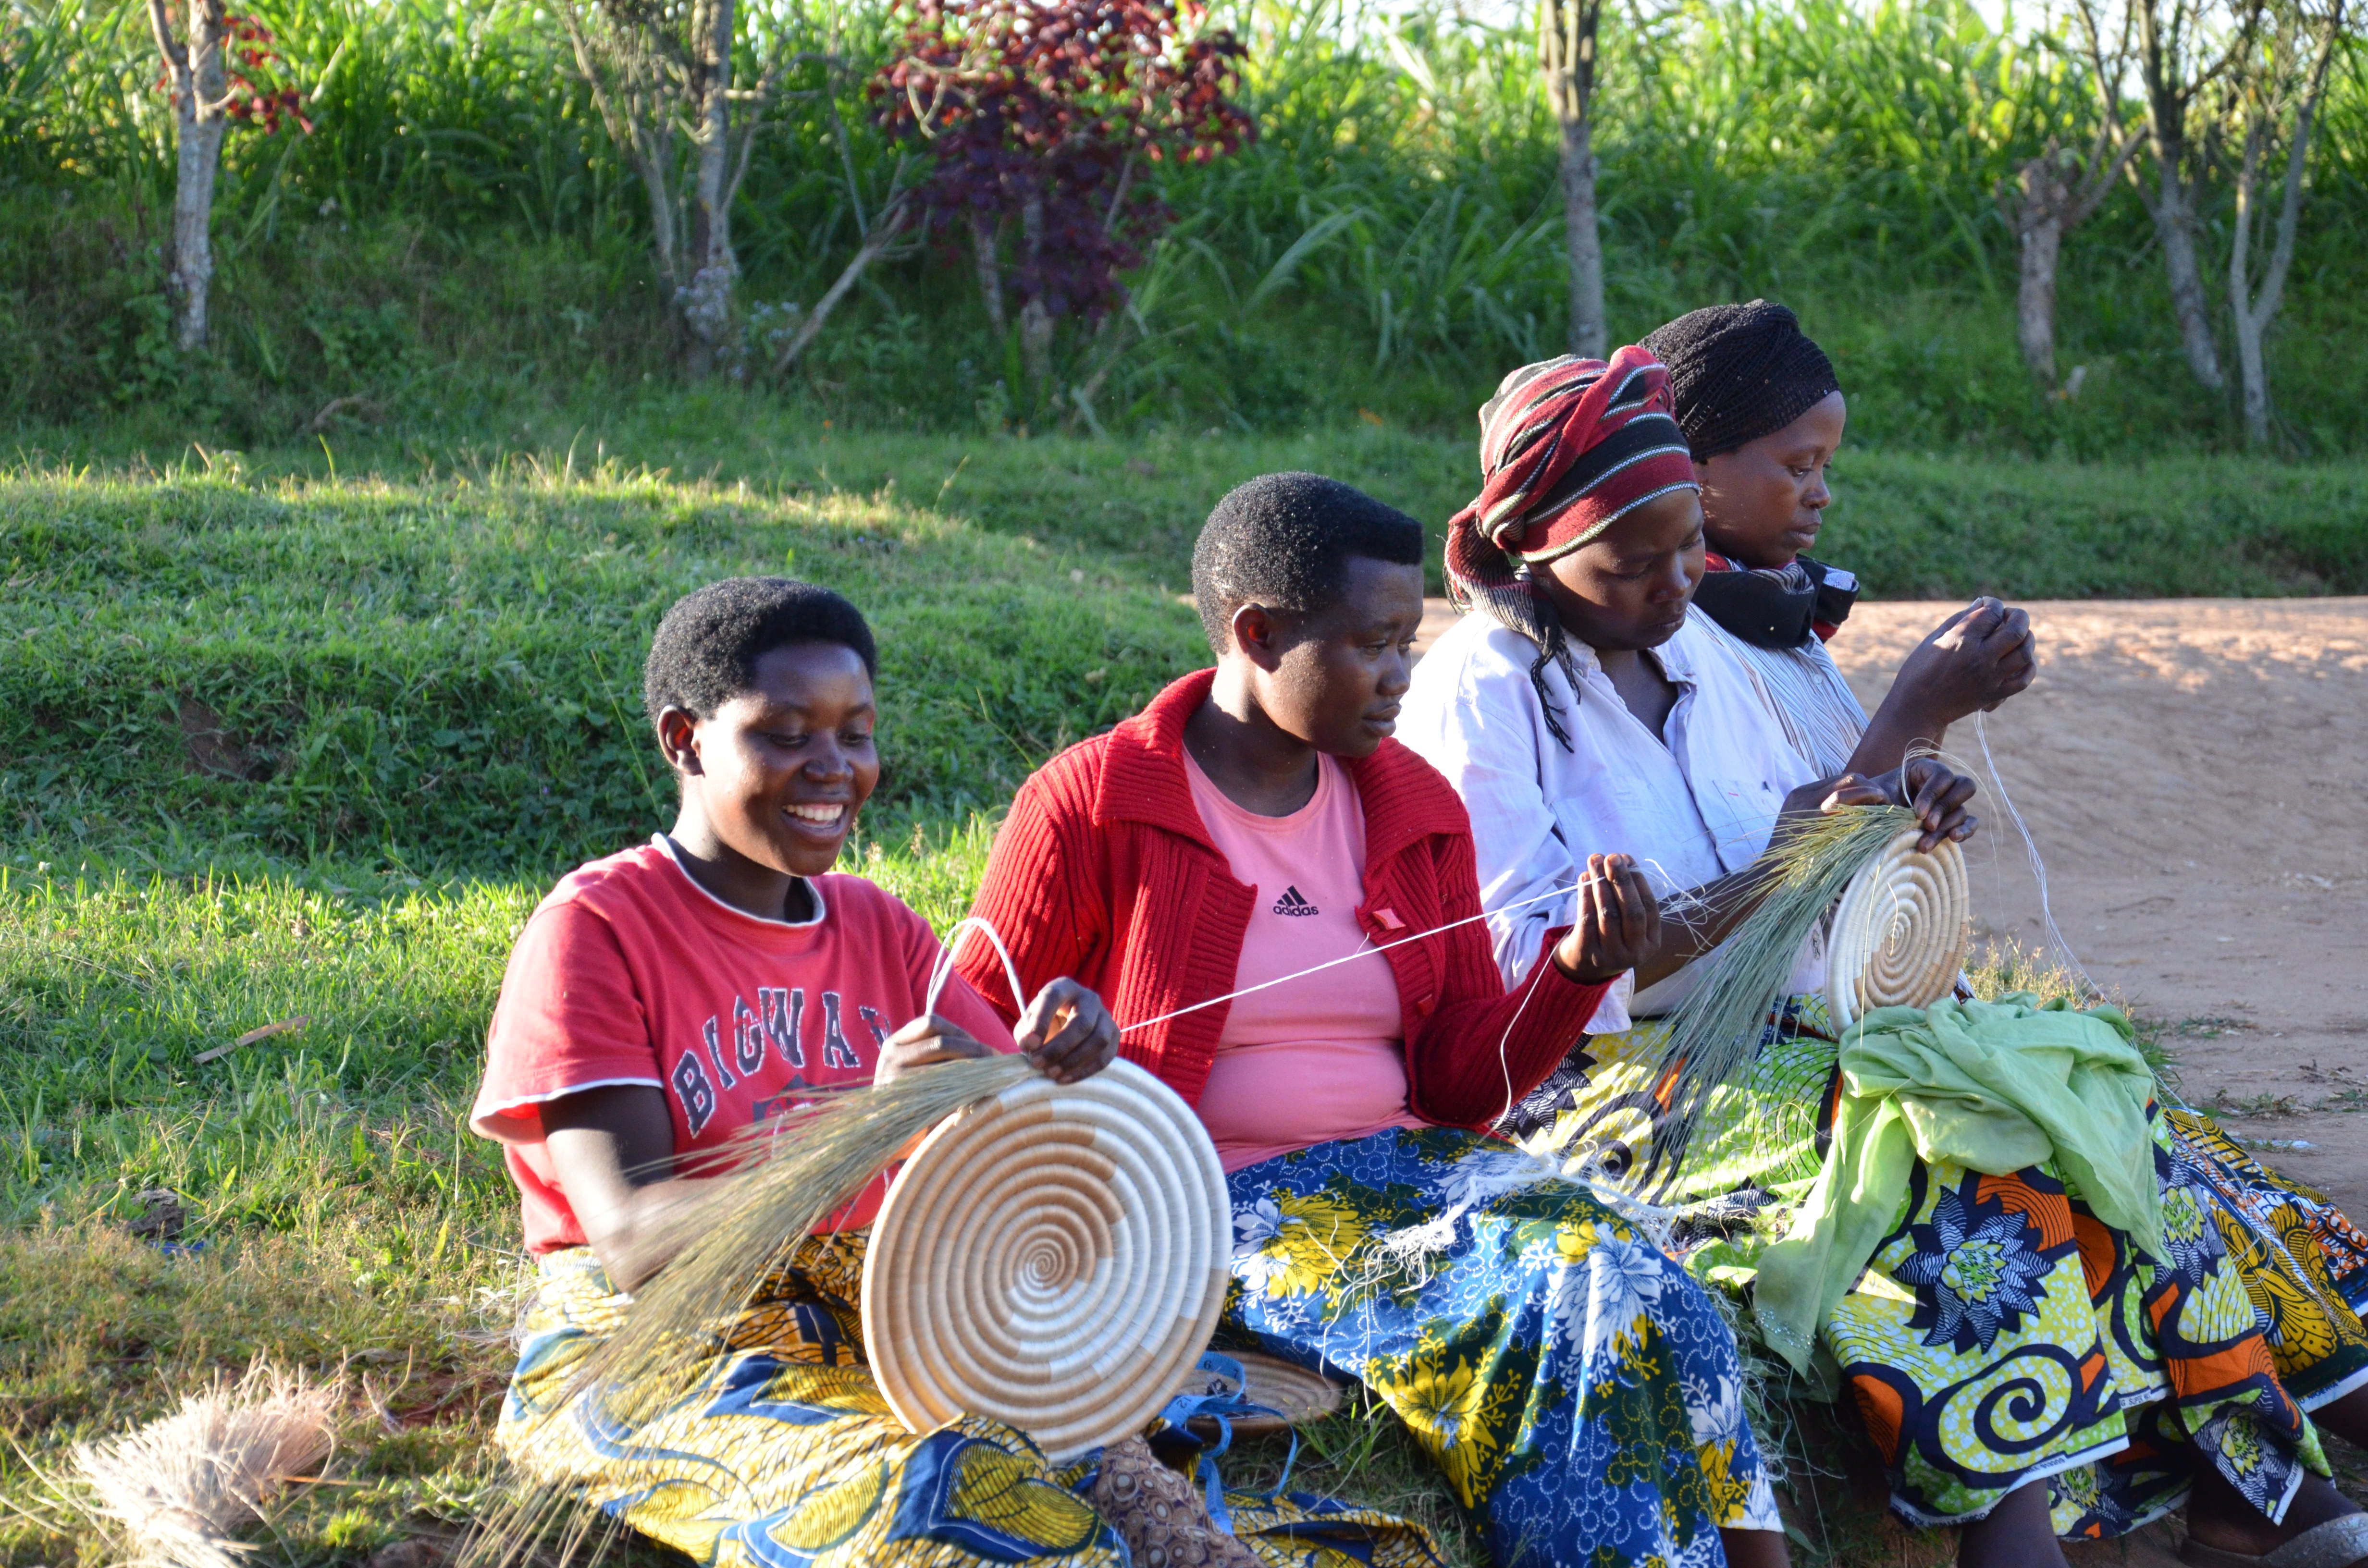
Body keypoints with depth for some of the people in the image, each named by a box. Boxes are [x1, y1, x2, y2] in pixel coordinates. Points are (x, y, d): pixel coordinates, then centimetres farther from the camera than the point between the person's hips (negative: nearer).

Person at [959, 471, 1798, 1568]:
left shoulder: (1415, 808, 10)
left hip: (1397, 1163, 6)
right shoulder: (1086, 809, -5)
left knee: (1633, 1285, -25)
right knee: (1538, 1312, -28)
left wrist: (1576, 972, -8)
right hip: (1220, 1204, -5)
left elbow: (1460, 1081, 10)